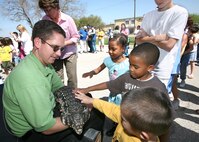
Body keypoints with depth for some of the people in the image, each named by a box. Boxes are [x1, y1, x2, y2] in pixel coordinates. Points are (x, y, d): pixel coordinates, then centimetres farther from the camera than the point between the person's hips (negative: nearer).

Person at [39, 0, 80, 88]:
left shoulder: (67, 19, -14)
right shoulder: (45, 19, -7)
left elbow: (76, 37, -9)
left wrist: (63, 43, -21)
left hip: (69, 53, -1)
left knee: (72, 77, -2)